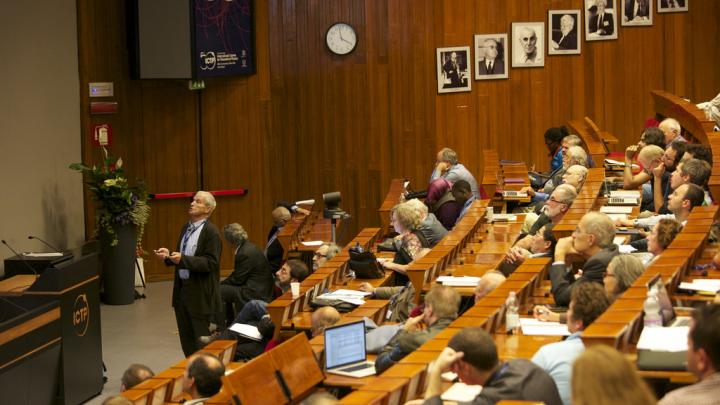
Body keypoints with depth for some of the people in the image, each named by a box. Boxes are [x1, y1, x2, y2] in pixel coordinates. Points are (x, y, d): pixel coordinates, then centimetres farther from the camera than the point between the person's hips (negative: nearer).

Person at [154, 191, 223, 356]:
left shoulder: (211, 232, -13)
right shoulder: (187, 228, 12)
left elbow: (211, 262, -21)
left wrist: (183, 259, -28)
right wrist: (168, 256, 0)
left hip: (200, 294, -8)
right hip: (182, 288, 8)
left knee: (202, 341, -1)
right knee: (186, 340, 15)